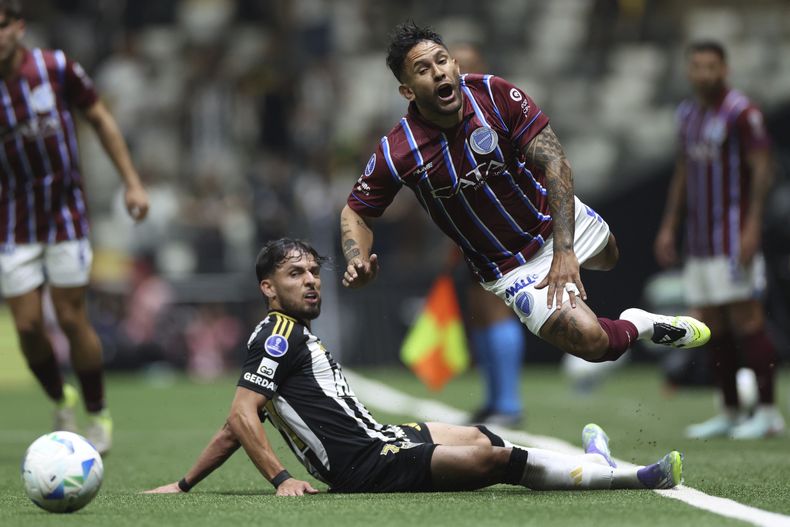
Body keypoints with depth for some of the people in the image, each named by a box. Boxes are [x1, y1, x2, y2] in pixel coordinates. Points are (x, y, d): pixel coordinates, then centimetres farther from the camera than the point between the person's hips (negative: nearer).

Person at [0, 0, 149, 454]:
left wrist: (132, 182, 1)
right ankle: (61, 402, 24)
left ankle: (99, 416, 16)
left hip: (66, 215, -1)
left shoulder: (56, 67, -8)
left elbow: (101, 119, 4)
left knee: (72, 320, -3)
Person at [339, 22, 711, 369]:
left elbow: (553, 161, -20)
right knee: (591, 340, -20)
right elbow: (356, 212, -7)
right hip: (510, 267, -3)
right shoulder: (395, 154, -23)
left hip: (561, 221, 4)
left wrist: (564, 250, -28)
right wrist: (358, 264, -30)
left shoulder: (495, 94, -20)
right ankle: (641, 325, 13)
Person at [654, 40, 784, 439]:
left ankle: (768, 412, -6)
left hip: (734, 238, -8)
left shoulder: (741, 113, -8)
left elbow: (762, 170, -12)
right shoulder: (687, 114, 16)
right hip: (699, 239, 8)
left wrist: (752, 226, -20)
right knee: (713, 327, 6)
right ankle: (729, 414, 11)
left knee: (744, 319, -9)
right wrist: (669, 226, 19)